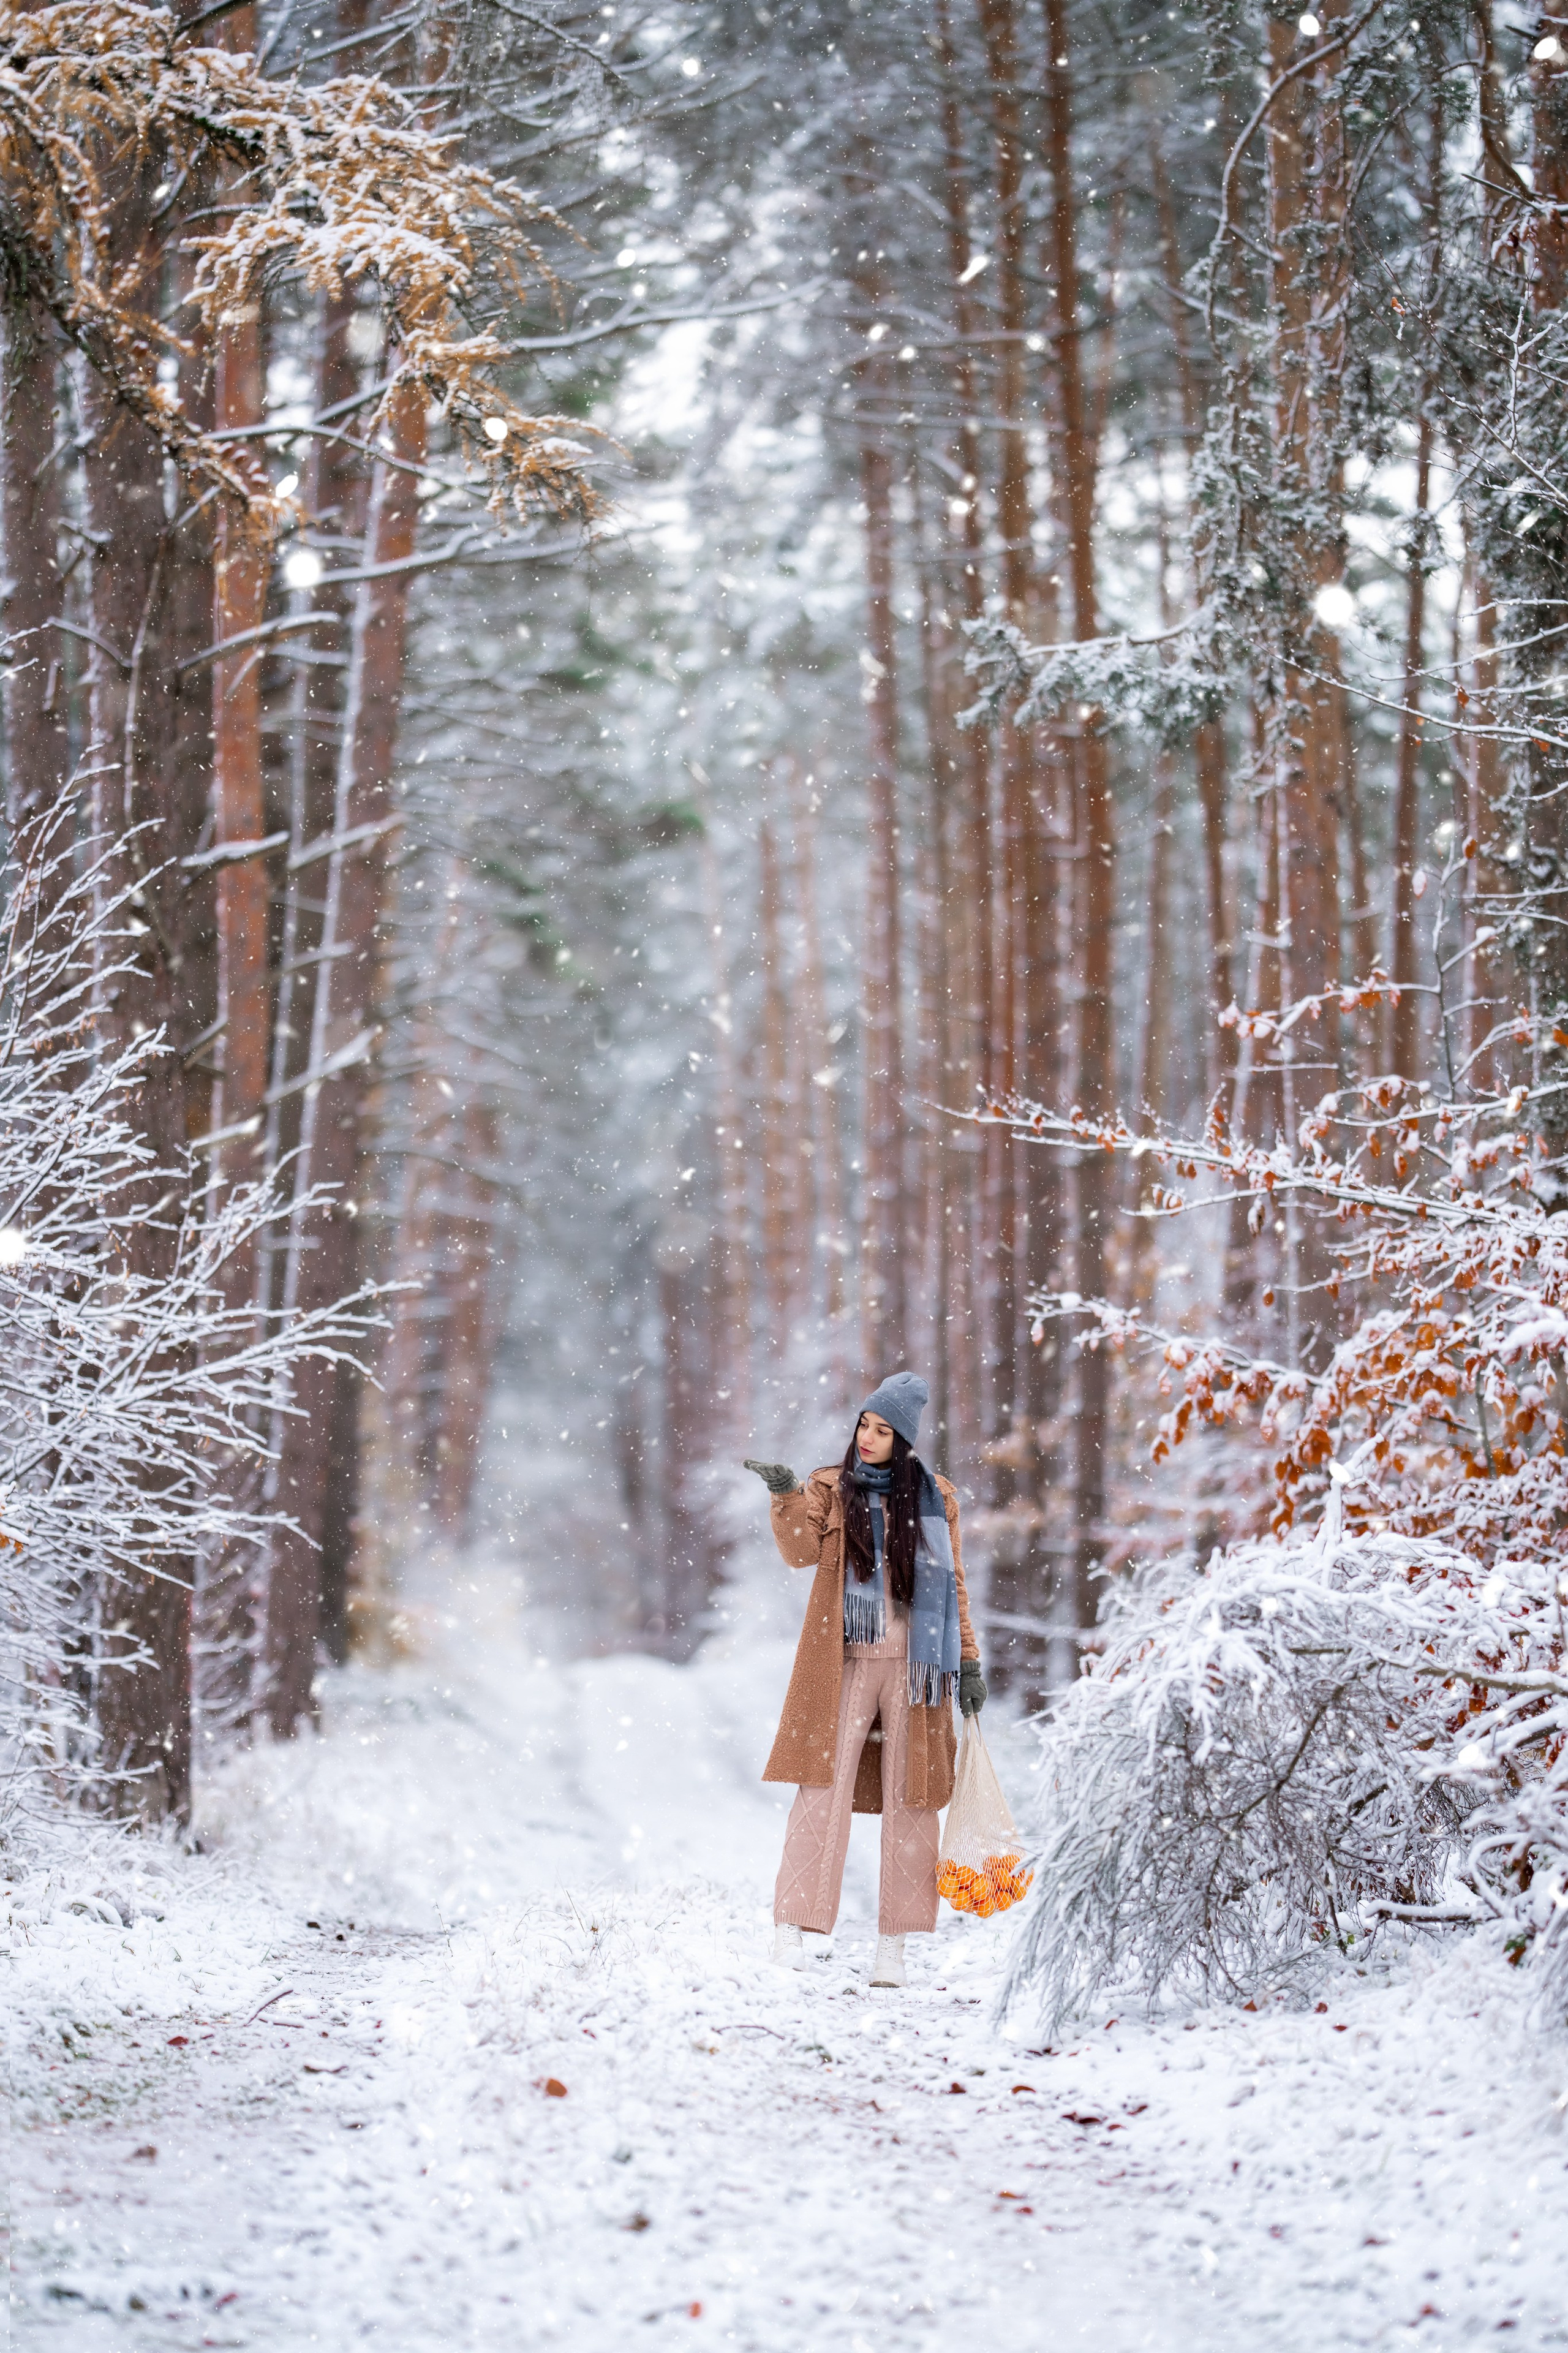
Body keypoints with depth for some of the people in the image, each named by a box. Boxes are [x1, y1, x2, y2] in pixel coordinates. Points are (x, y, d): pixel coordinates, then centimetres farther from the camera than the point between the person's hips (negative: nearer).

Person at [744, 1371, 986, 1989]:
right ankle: (790, 1927, -8)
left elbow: (953, 1585, 13)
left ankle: (893, 1945, 6)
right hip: (845, 1662, -1)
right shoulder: (831, 1488, 7)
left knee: (908, 1799, 1)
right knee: (824, 1788, -10)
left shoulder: (934, 1499, 10)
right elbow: (802, 1550, -9)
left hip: (913, 1664, 1)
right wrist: (786, 1498, -26)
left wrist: (968, 1664, 9)